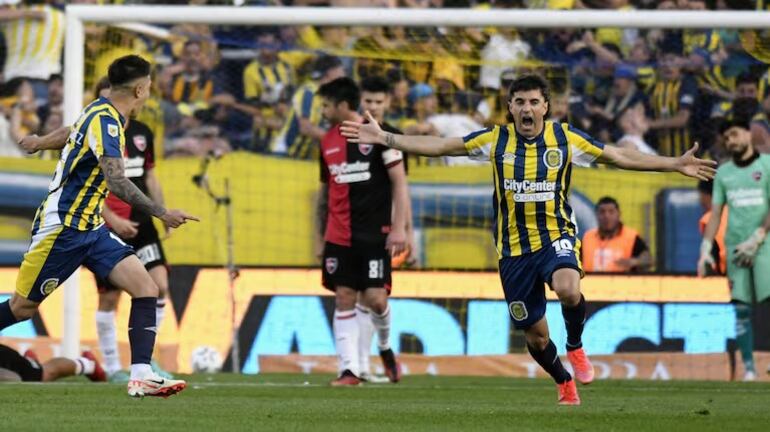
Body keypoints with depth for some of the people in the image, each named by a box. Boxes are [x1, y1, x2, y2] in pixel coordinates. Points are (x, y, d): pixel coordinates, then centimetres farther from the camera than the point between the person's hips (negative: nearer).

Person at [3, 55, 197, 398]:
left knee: (146, 288, -9)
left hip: (90, 229, 9)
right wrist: (162, 214, -32)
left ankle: (141, 376, -15)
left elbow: (74, 130, 32)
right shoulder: (105, 120, -20)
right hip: (62, 227, -9)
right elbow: (116, 182, -31)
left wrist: (43, 142, 50)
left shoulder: (103, 113, 9)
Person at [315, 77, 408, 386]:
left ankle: (386, 346, 21)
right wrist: (319, 236, 17)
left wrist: (399, 227, -12)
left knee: (375, 298, -9)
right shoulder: (328, 141, 10)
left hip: (375, 233, -4)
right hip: (339, 236, 4)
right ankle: (349, 369, -2)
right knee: (344, 299, -2)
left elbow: (399, 181, -5)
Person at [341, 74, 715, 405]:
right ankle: (565, 383, 36)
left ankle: (575, 347, -4)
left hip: (556, 235, -2)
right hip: (514, 248, 2)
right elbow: (439, 146, 0)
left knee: (568, 288, -35)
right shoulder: (496, 140, -2)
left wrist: (675, 164, -2)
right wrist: (384, 138, -6)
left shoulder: (565, 139, -3)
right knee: (534, 333, 7)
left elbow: (620, 157, 2)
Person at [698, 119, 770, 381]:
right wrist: (706, 249, 6)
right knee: (741, 309, -1)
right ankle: (748, 368, 1)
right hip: (735, 247, 4)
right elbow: (715, 214, 16)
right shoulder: (723, 173, 15)